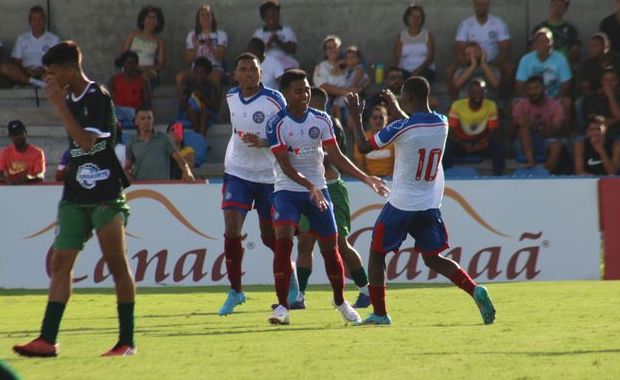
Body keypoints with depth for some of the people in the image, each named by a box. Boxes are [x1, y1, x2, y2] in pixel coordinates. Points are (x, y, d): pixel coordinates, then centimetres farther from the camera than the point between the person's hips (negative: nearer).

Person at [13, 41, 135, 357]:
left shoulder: (98, 97, -12)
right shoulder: (71, 100, 13)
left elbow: (86, 141, -23)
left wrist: (59, 105, -21)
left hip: (106, 197, -8)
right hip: (75, 197, 8)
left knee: (117, 265, -2)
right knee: (60, 263, -2)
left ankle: (127, 340, 5)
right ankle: (47, 340, -6)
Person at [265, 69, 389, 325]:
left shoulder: (321, 120, 0)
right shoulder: (277, 124, -12)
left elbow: (336, 157, 5)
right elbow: (285, 166, -18)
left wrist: (366, 179, -2)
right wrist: (310, 187, -32)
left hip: (318, 190, 4)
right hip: (287, 190, -3)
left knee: (330, 248, 6)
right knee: (283, 241, -22)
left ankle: (340, 301, 27)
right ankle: (282, 306, -18)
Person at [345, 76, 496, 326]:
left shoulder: (401, 128, -18)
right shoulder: (442, 124, 0)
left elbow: (363, 147, -8)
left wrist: (355, 116, 5)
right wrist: (396, 109, 33)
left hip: (401, 204, -5)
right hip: (430, 205, 5)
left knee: (377, 254, 11)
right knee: (433, 258, 13)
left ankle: (379, 313, 10)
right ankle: (475, 291, -9)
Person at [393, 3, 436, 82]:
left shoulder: (428, 35, 8)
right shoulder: (400, 37, 11)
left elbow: (430, 58, -2)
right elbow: (397, 59, 4)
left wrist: (418, 70, -19)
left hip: (425, 70, -1)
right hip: (406, 71, 1)